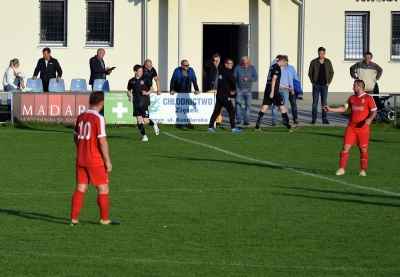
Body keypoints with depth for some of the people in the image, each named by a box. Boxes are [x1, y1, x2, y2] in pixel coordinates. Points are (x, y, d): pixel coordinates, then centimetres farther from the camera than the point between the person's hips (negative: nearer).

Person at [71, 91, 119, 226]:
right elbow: (102, 141, -18)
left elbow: (76, 137, 15)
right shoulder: (99, 118, -14)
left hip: (81, 159, 6)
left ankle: (74, 219, 6)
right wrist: (107, 161, -13)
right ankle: (104, 219, 9)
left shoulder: (80, 117, 6)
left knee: (80, 189, 9)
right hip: (95, 161, -6)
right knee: (103, 189, 5)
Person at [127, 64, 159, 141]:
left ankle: (154, 124, 24)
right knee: (139, 121, -2)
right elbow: (129, 91, 16)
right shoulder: (131, 81, 5)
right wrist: (129, 96, -6)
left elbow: (152, 89, 4)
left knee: (146, 120, -9)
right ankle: (144, 136, 9)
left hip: (145, 103, -2)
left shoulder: (145, 79, -1)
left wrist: (147, 93, -15)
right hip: (136, 103, 2)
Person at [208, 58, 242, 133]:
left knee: (216, 111, 9)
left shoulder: (221, 70, 14)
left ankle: (210, 127, 7)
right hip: (224, 95, -8)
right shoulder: (227, 72, -12)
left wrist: (230, 90, 11)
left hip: (219, 94, 8)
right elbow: (232, 82, -12)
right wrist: (234, 90, 9)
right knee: (231, 110, -1)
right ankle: (233, 128, 0)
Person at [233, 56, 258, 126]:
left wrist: (248, 79, -13)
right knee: (238, 104, -5)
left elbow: (256, 78, 3)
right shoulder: (238, 67, 4)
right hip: (239, 90, -1)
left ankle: (246, 120, 1)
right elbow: (234, 77, 4)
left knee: (248, 106, -3)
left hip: (248, 90, 1)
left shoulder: (252, 68, 7)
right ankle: (238, 120, 3)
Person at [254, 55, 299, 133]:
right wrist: (272, 91, -23)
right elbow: (274, 79, -19)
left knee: (264, 108, 4)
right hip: (274, 91, -8)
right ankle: (289, 127, 4)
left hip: (267, 90, 8)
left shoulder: (272, 66, 19)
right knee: (282, 108, 0)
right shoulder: (277, 67, -8)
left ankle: (257, 127, -2)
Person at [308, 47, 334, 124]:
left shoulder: (328, 62, 6)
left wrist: (329, 82, 0)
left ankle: (324, 118, 6)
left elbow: (331, 72, 10)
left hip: (324, 85, 1)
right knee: (315, 102, 1)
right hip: (316, 85, -1)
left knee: (324, 102, 3)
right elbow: (310, 73, 5)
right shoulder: (314, 62, 1)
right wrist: (312, 82, -4)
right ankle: (314, 118, 4)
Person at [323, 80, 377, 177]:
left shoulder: (368, 98, -3)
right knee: (345, 147, -3)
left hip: (363, 128, -4)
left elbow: (374, 111, -6)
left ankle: (363, 171, 11)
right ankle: (341, 169, 3)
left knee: (363, 149, 1)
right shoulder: (352, 98, 12)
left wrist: (370, 119, -25)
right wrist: (330, 109, 11)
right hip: (351, 128, 4)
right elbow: (344, 108, 17)